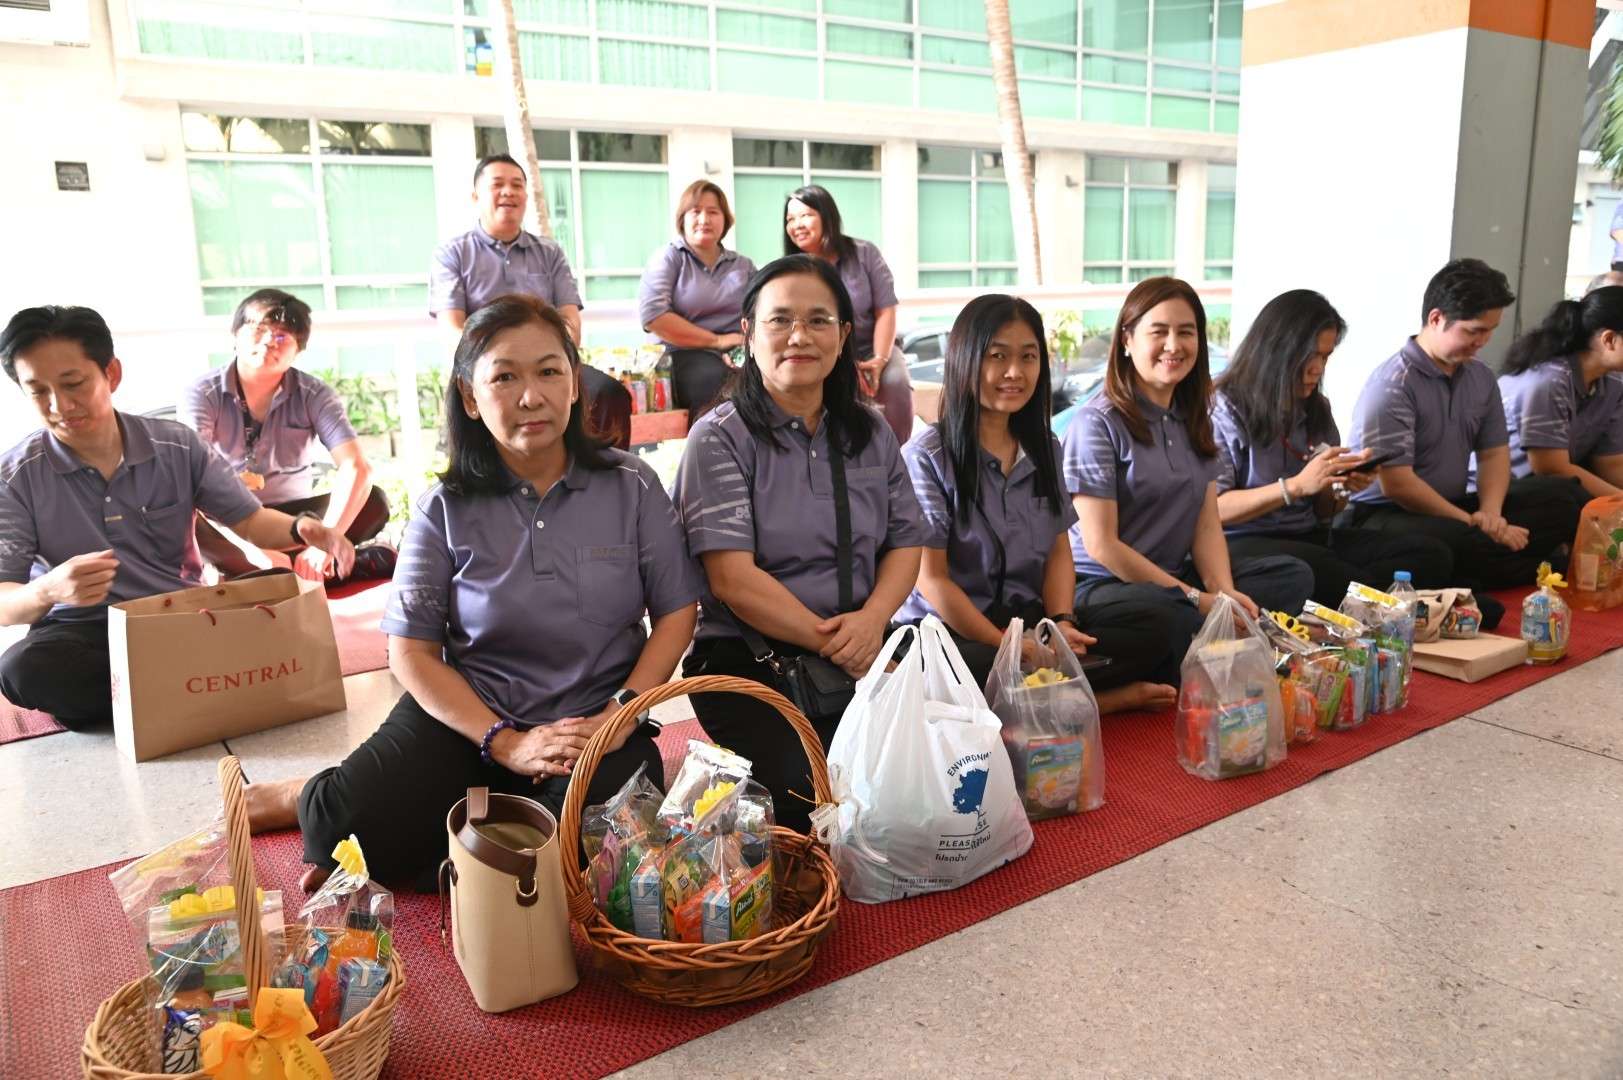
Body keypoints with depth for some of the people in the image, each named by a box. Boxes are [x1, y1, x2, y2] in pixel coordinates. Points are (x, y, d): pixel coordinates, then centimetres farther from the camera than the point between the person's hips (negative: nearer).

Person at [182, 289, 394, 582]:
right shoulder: (203, 394, -12)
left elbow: (357, 468, -24)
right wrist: (251, 549, -42)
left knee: (374, 502, -24)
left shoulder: (314, 395, -10)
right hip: (226, 522, -1)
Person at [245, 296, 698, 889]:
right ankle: (313, 800, 15)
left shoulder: (631, 485, -2)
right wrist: (507, 743, -16)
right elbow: (412, 651, -3)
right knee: (367, 826, -24)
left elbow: (675, 613, 1)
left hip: (596, 718, 1)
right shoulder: (446, 508, -2)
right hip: (467, 711, 0)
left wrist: (620, 715, -14)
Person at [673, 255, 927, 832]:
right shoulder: (721, 437, -5)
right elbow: (732, 578, -13)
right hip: (746, 657, -4)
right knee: (808, 793, -27)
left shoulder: (870, 432, 12)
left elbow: (905, 542, 10)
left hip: (859, 650, 5)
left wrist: (872, 619, -11)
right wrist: (831, 643, -16)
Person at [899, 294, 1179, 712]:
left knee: (1151, 624, -14)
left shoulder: (1044, 448, 13)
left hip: (1030, 617, 6)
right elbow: (931, 578, -11)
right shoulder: (928, 454, -6)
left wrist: (1061, 623, -8)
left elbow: (1059, 552, 12)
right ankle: (1108, 698, -19)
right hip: (954, 628, -5)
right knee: (974, 668, -39)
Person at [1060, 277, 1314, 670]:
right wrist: (1195, 598, -15)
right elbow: (1100, 545, -15)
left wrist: (1224, 591, -12)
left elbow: (1207, 524, 8)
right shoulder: (1097, 423, -11)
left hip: (1178, 575, 8)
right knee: (1172, 615, -39)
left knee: (1294, 575, -10)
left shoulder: (1192, 419, 13)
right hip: (1104, 585, -8)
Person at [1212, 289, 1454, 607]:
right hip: (1241, 544, -7)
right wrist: (1296, 486, -20)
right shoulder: (1222, 408, -7)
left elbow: (1323, 510, 19)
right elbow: (1213, 509, -14)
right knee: (1317, 573, -39)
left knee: (1433, 555, -13)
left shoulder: (1317, 409, 14)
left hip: (1310, 537, 7)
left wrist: (1343, 487, -4)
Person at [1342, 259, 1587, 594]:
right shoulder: (1393, 384, -17)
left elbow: (1494, 453, 12)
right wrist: (1472, 524, -17)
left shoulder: (1481, 378, 8)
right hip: (1384, 515, -8)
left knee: (1566, 495, -2)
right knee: (1462, 542, -38)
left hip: (1450, 508, 8)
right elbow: (1397, 484, -21)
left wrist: (1490, 512, -9)